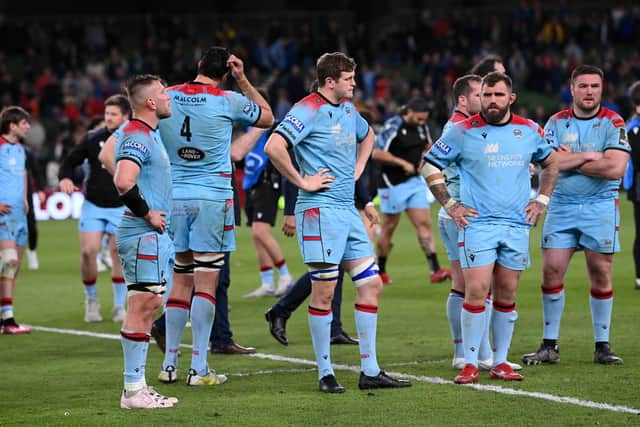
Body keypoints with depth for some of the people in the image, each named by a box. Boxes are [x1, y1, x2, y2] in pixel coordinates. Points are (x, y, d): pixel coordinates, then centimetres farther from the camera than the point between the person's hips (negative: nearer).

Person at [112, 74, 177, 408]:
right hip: (144, 235, -10)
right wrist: (147, 213, -18)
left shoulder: (148, 133, 16)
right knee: (141, 308, -9)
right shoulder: (137, 136, -16)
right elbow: (123, 182, -31)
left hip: (152, 234, 10)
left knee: (148, 307, 12)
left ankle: (136, 385, 16)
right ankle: (133, 390, -8)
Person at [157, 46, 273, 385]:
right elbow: (267, 117, 12)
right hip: (213, 198, -4)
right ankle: (199, 368, -5)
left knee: (181, 280, 12)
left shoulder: (167, 97, 3)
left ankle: (169, 364, 11)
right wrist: (243, 81, 12)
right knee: (206, 283, -3)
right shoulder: (228, 101, -6)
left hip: (175, 197, 4)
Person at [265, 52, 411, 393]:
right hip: (320, 209, -9)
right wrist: (301, 181, -18)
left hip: (348, 210, 9)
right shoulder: (308, 111, -12)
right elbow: (273, 147, -25)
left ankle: (370, 371, 12)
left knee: (371, 284, 6)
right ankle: (325, 373, 3)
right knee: (324, 291, -5)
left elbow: (367, 136, 36)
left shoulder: (347, 109, 14)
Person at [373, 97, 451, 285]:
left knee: (424, 223, -4)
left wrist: (425, 159, 5)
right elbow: (377, 153, -19)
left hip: (415, 181, 6)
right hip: (392, 183, -6)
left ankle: (435, 270, -10)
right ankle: (380, 271, 18)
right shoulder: (393, 127, -15)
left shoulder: (422, 128, 7)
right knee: (389, 227, 4)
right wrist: (403, 163, -19)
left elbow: (428, 147, 26)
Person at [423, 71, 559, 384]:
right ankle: (470, 364, -4)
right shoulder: (463, 131, -4)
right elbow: (429, 165, 5)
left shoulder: (528, 130, 6)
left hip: (517, 225, 3)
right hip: (477, 223, -3)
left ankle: (500, 363, 15)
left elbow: (551, 163, 23)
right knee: (476, 291, -11)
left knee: (506, 296, 6)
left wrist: (541, 200, 12)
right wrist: (449, 204, 0)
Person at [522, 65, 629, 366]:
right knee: (552, 271, -3)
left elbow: (616, 168, -14)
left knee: (600, 274, 0)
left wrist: (569, 160, -8)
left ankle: (602, 346, 10)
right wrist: (588, 156, -12)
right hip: (561, 206, 2)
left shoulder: (612, 122, -2)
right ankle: (549, 346, 6)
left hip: (600, 206, -2)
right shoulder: (556, 122, 6)